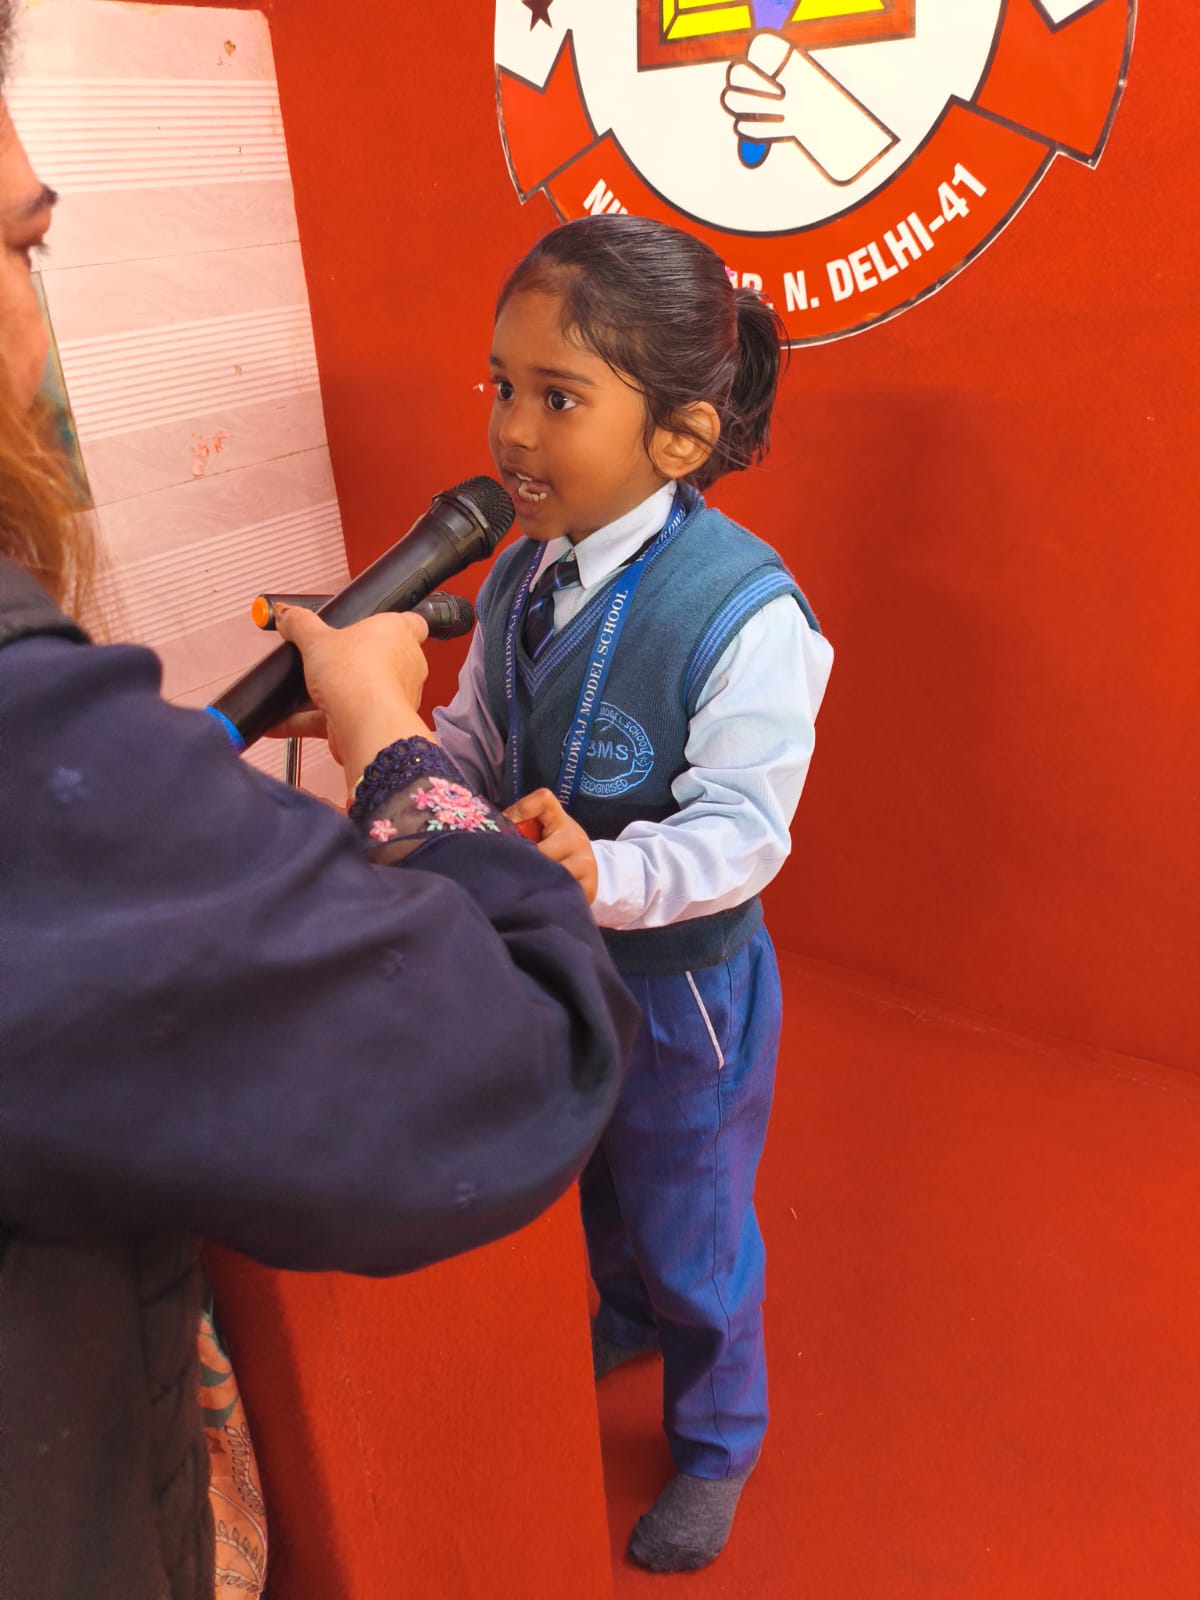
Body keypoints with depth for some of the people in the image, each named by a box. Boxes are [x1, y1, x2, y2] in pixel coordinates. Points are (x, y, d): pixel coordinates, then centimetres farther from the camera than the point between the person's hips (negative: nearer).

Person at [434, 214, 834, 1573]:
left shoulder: (746, 616, -28)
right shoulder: (520, 573, -6)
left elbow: (741, 832, -29)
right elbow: (475, 730, 5)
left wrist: (601, 874, -45)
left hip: (678, 983, -6)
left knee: (689, 1232, 17)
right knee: (588, 1187, 31)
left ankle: (714, 1443, 48)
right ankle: (624, 1321, 64)